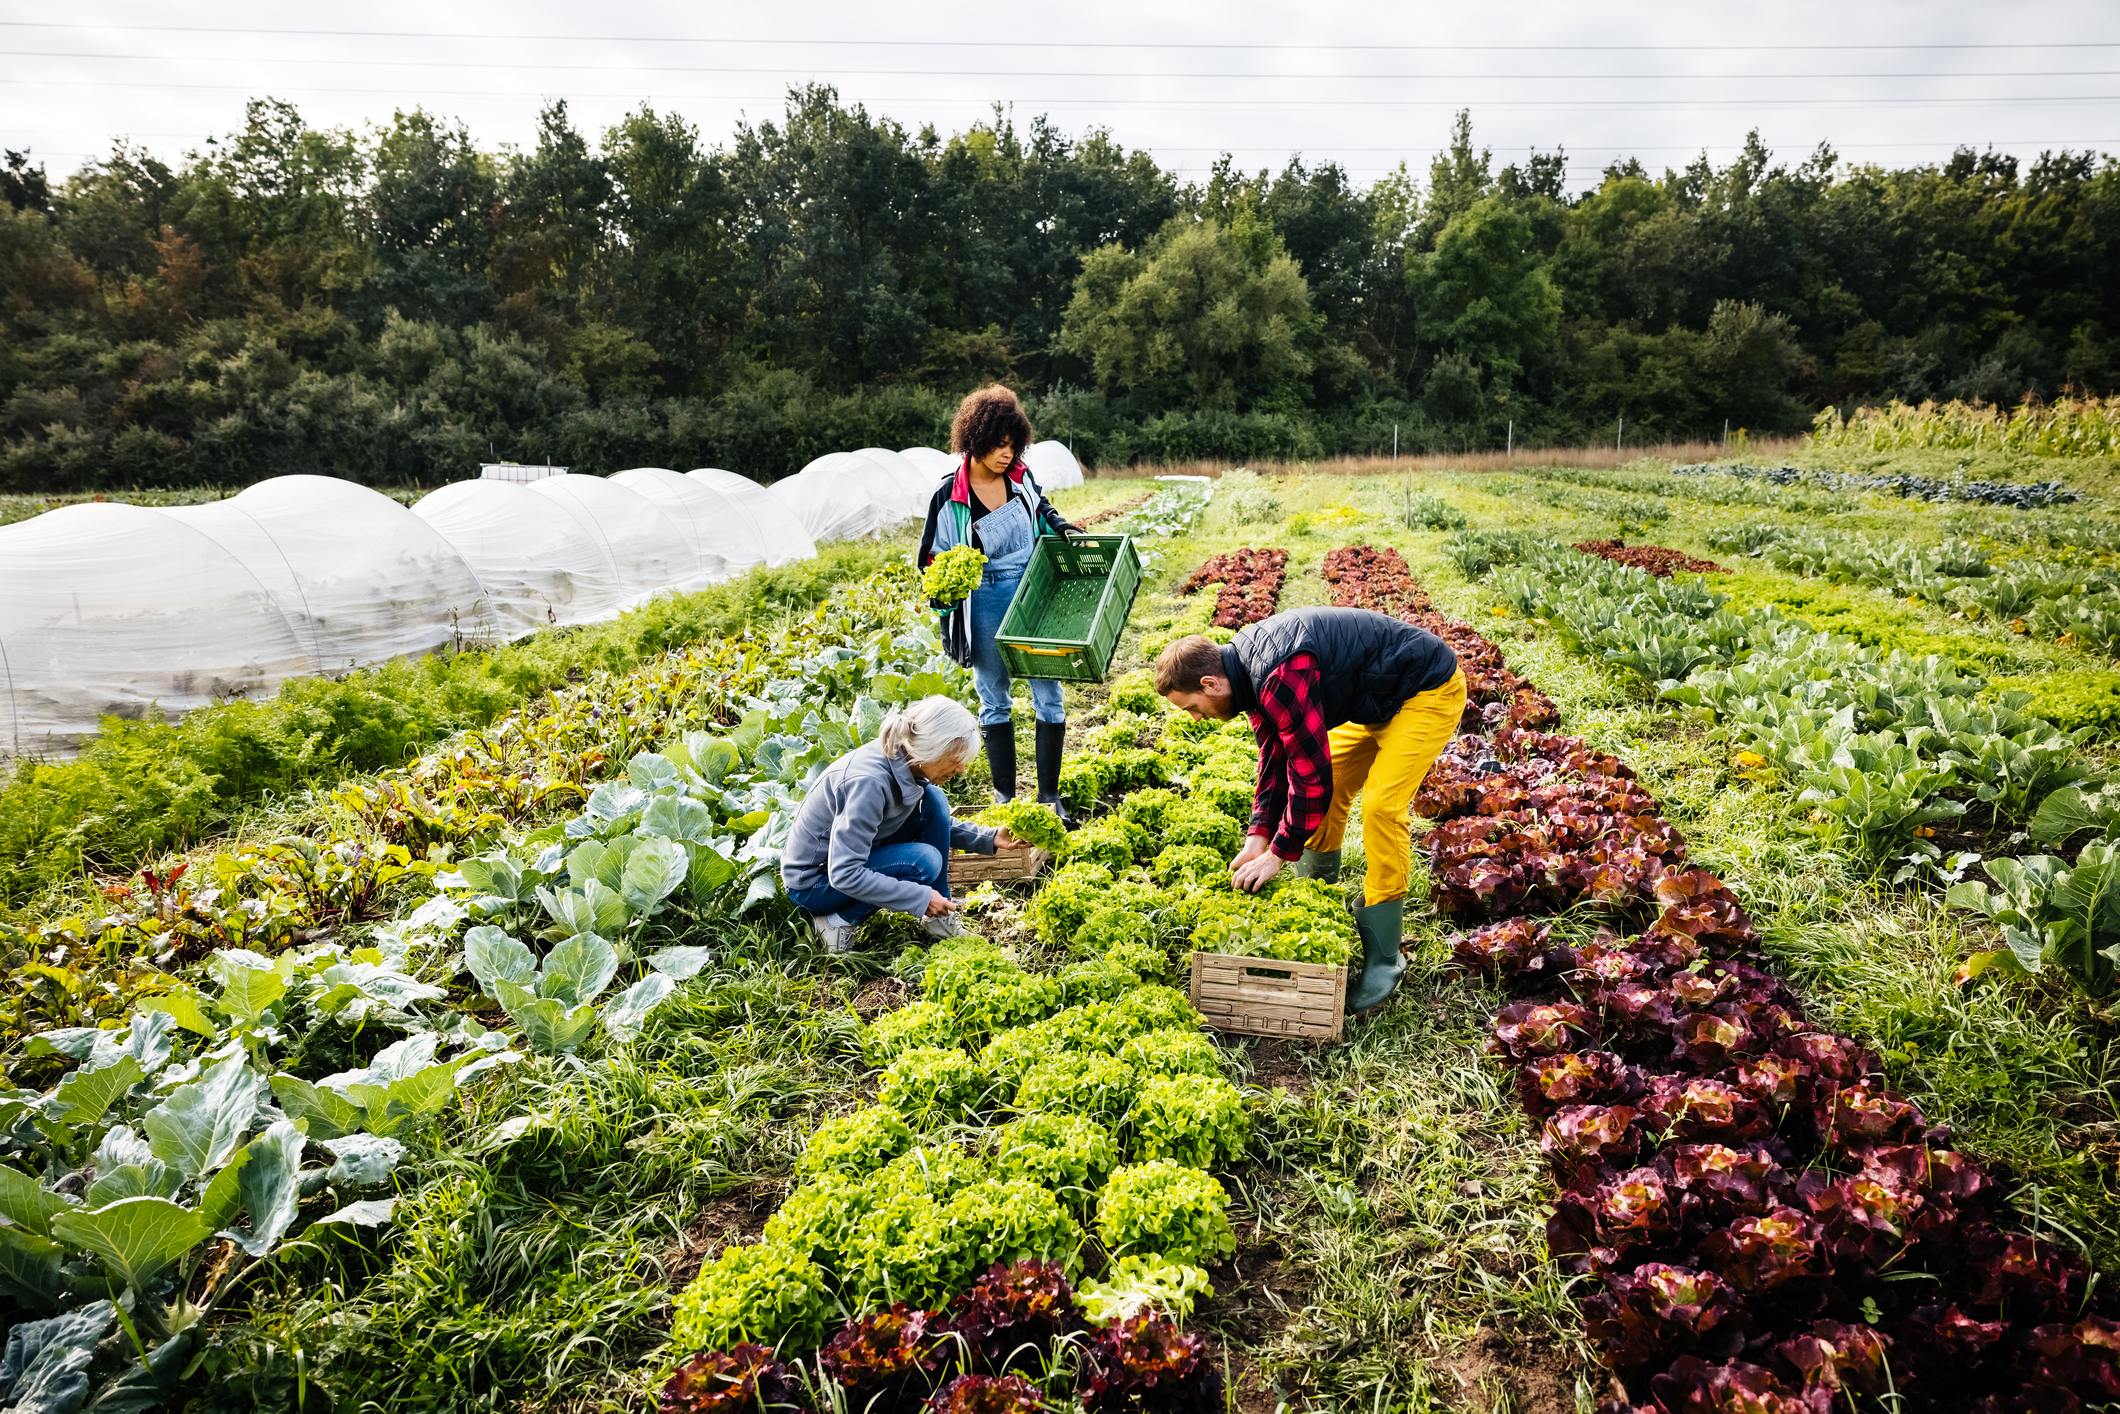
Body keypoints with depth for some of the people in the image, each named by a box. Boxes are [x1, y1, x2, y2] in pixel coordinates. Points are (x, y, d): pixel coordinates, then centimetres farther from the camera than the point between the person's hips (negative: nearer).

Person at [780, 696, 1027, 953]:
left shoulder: (902, 761, -9)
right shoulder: (869, 781, -34)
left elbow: (939, 822, 11)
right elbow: (843, 874, -33)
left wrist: (989, 838, -2)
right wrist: (921, 897, -28)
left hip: (851, 854, 8)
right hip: (812, 883, -8)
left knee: (933, 801, -6)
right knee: (925, 861, -25)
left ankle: (938, 919, 0)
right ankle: (837, 922, -9)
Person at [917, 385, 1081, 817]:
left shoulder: (1021, 478, 0)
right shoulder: (950, 497, -9)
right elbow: (934, 560, 0)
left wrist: (1065, 531, 5)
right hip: (985, 607, -2)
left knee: (1048, 696, 1)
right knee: (995, 702, 10)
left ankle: (1049, 794, 13)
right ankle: (1004, 794, 23)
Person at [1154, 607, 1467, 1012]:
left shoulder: (1282, 679, -34)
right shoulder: (1251, 666, -2)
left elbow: (1312, 774, -30)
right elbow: (1275, 754, 5)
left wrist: (1278, 854, -19)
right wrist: (1259, 835, 0)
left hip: (1430, 690, -10)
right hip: (1379, 698, 10)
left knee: (1382, 804, -18)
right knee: (1330, 791, 9)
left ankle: (1382, 958, -8)